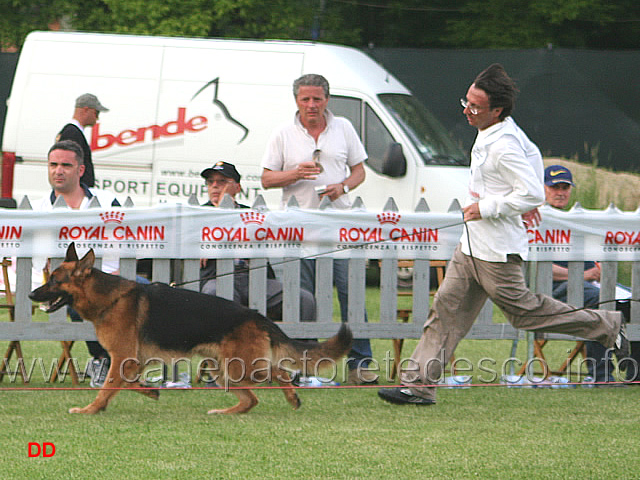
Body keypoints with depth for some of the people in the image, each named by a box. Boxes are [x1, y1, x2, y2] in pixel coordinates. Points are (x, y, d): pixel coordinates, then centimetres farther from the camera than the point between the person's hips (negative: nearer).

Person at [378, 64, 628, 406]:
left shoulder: (504, 147, -24)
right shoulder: (490, 134, 6)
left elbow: (533, 196, -26)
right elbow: (532, 157, 22)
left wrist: (486, 208, -20)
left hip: (497, 251, -10)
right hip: (471, 247, 10)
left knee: (522, 310, 4)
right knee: (447, 307, 5)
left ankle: (605, 327, 18)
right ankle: (419, 384, 6)